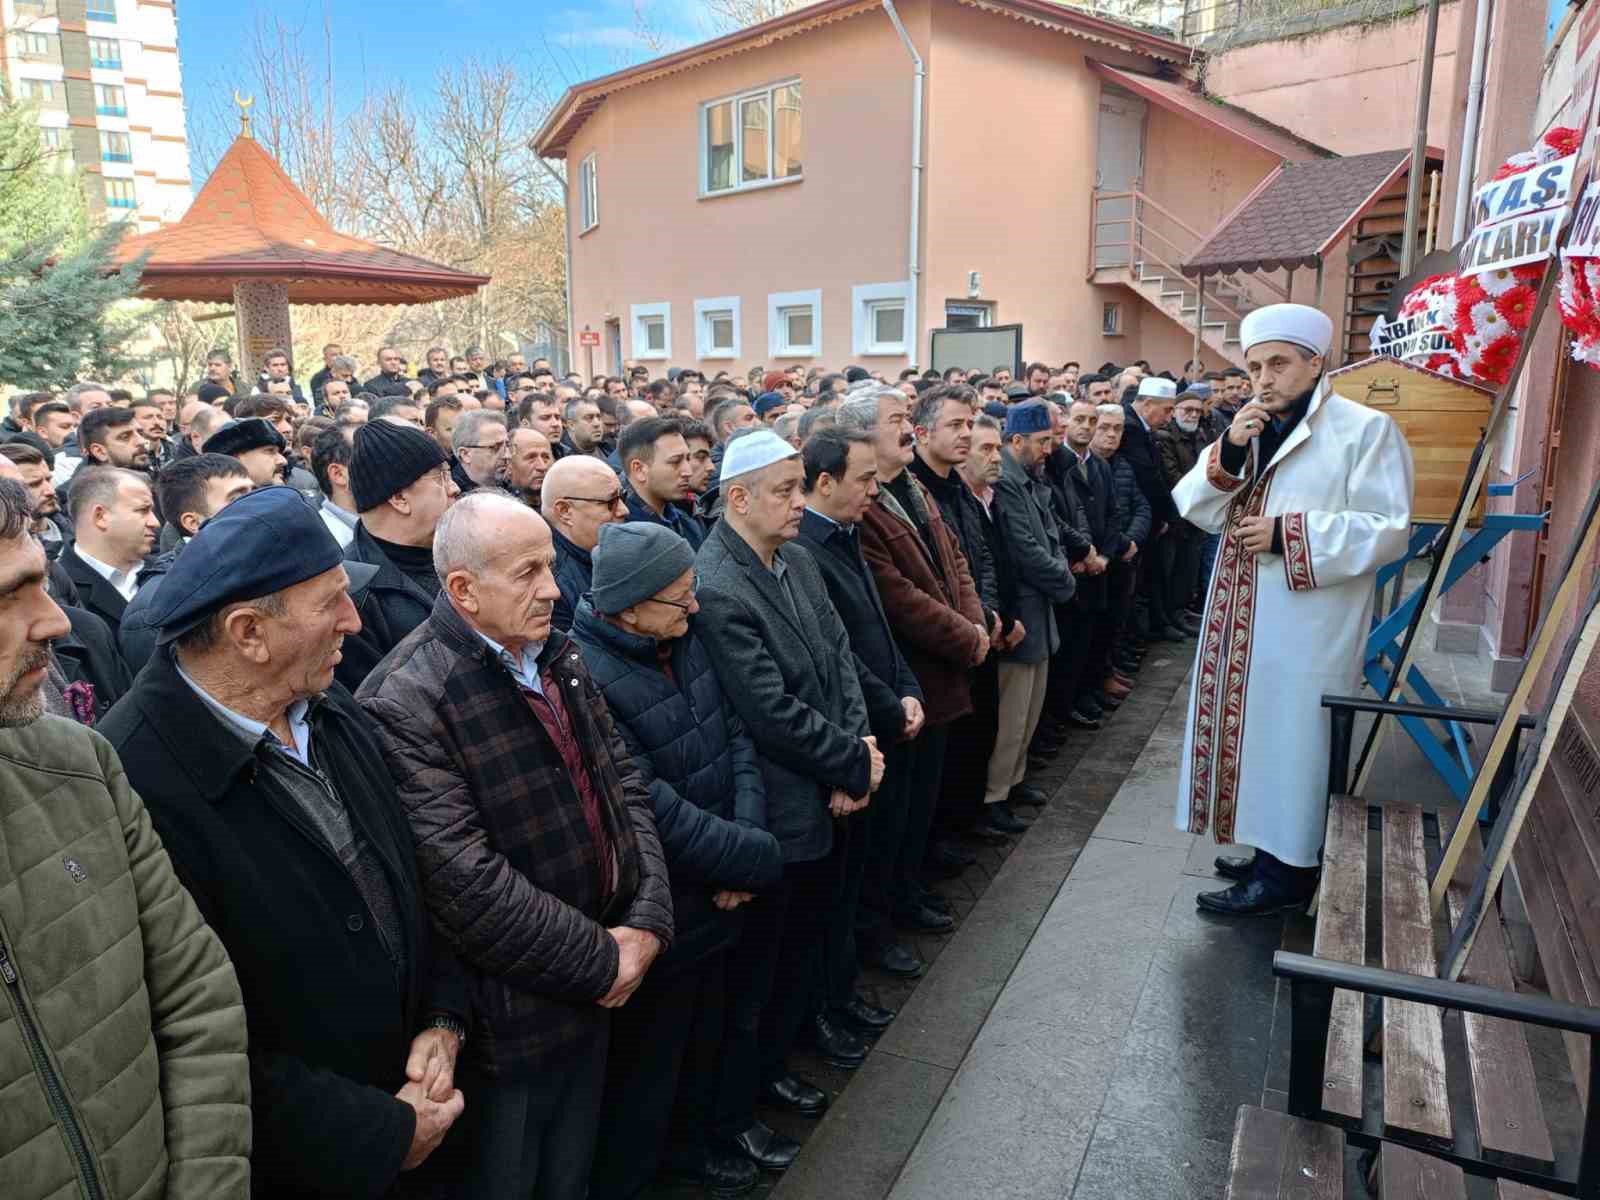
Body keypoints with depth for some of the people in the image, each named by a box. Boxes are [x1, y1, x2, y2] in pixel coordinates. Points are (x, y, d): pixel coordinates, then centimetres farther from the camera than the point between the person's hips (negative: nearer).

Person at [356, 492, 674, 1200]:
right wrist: (604, 961, -17)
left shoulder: (559, 659, 3)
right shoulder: (406, 702, -23)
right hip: (511, 1015, -6)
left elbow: (623, 786, 5)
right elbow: (466, 882, -27)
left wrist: (648, 921, -8)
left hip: (600, 987, 7)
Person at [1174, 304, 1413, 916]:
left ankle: (1288, 872, 13)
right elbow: (1196, 509, 5)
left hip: (1307, 625, -7)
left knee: (1292, 737, 0)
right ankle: (1271, 848, 28)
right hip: (1242, 618, 7)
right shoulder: (1247, 430, 13)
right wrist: (1229, 451, -11)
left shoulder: (1365, 428, -8)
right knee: (1253, 729, 13)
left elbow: (1387, 530, -14)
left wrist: (1287, 534, -19)